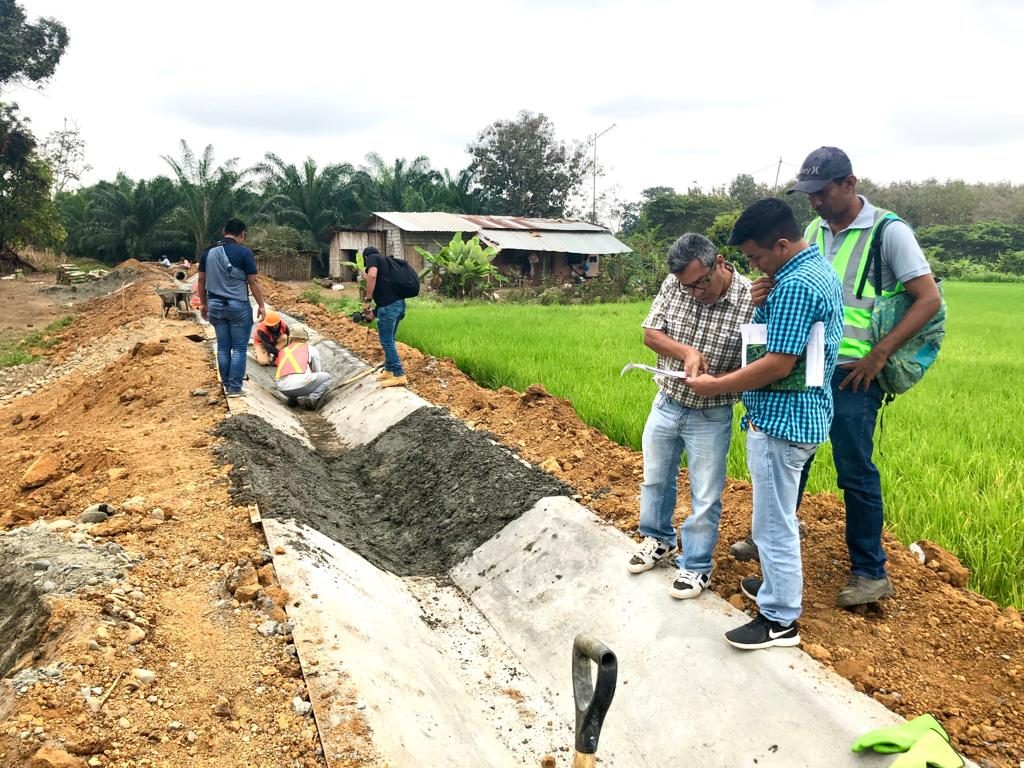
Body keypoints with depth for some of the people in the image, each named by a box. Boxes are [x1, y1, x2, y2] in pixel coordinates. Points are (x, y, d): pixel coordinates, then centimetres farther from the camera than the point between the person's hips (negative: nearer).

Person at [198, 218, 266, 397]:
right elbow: (253, 282, -9)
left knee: (223, 347, 12)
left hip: (215, 305, 5)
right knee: (239, 348, 2)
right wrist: (261, 305, -1)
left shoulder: (208, 252, 6)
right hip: (238, 306, -5)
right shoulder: (243, 252, -9)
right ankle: (235, 388, 1)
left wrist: (203, 304, 19)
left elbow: (201, 280, 10)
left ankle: (226, 385, 18)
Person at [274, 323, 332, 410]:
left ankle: (293, 398, 14)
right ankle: (312, 398, -1)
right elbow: (318, 372, 27)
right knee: (326, 377, 21)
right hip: (300, 383, -4)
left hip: (283, 389, 5)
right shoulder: (311, 349, 19)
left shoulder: (283, 351, 29)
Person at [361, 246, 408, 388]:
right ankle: (388, 371, 28)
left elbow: (372, 276, -15)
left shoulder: (372, 258, 6)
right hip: (399, 303, 8)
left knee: (387, 342, -3)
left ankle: (399, 376, -3)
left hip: (389, 305, -8)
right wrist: (374, 313, 36)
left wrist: (367, 300, -10)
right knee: (389, 341, 19)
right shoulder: (386, 262, 30)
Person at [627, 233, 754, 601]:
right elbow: (650, 334, -5)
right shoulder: (673, 285, -10)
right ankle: (659, 539, 45)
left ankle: (696, 566, 27)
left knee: (705, 497, 7)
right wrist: (686, 352, -22)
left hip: (710, 416, -4)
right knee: (655, 478, 21)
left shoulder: (751, 300, -22)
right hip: (666, 404, 5)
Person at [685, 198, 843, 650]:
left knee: (774, 523, 0)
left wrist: (716, 386, -15)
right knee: (778, 517, 23)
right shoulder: (821, 271, 12)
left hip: (782, 420, -11)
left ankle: (780, 620, 12)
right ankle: (778, 588, 38)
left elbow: (777, 364, -24)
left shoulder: (795, 286, -22)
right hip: (801, 414, 11)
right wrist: (764, 300, 7)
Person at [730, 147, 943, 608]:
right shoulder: (814, 230, 9)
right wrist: (772, 293, -7)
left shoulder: (888, 231, -8)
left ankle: (871, 573, 14)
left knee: (855, 470, 0)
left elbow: (929, 299, -10)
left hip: (853, 374, -6)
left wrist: (879, 355, -16)